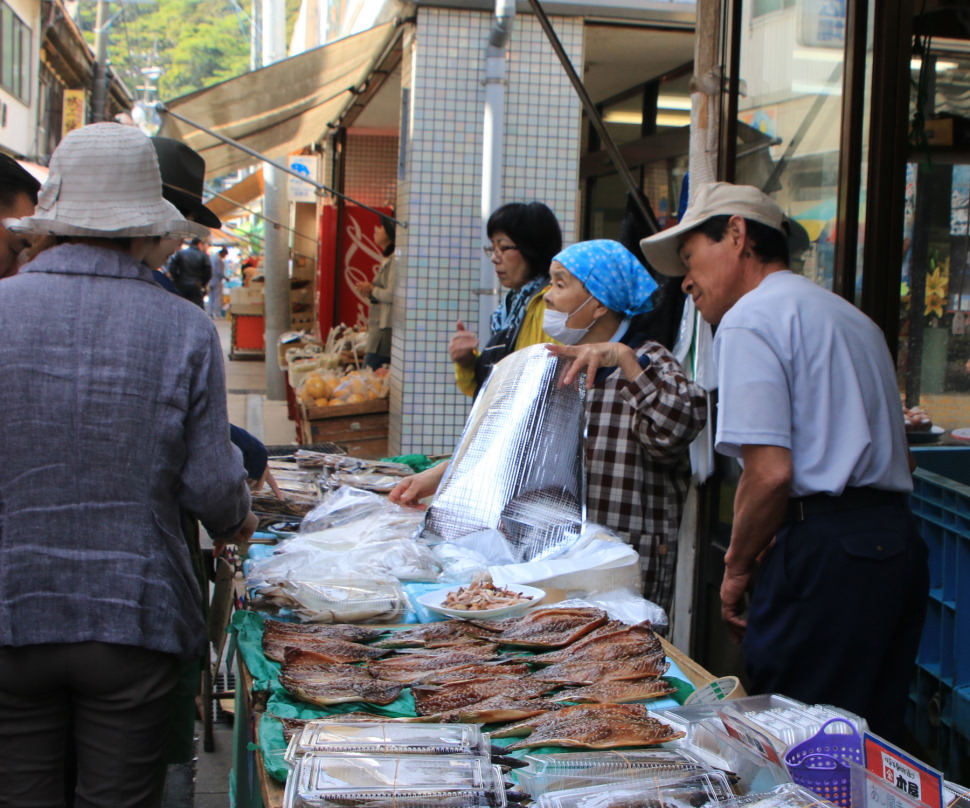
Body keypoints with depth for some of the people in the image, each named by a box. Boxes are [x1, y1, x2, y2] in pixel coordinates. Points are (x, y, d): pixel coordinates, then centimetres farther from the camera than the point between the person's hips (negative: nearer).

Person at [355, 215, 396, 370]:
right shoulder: (387, 259, 19)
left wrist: (372, 290, -5)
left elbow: (392, 295, -21)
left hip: (385, 331, -10)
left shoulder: (394, 259, -13)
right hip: (378, 330, 10)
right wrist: (369, 293, 9)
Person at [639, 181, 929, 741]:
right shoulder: (853, 317, 22)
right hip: (900, 541, 9)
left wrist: (738, 568, -3)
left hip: (826, 554, -9)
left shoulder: (750, 317, -6)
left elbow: (771, 472, -17)